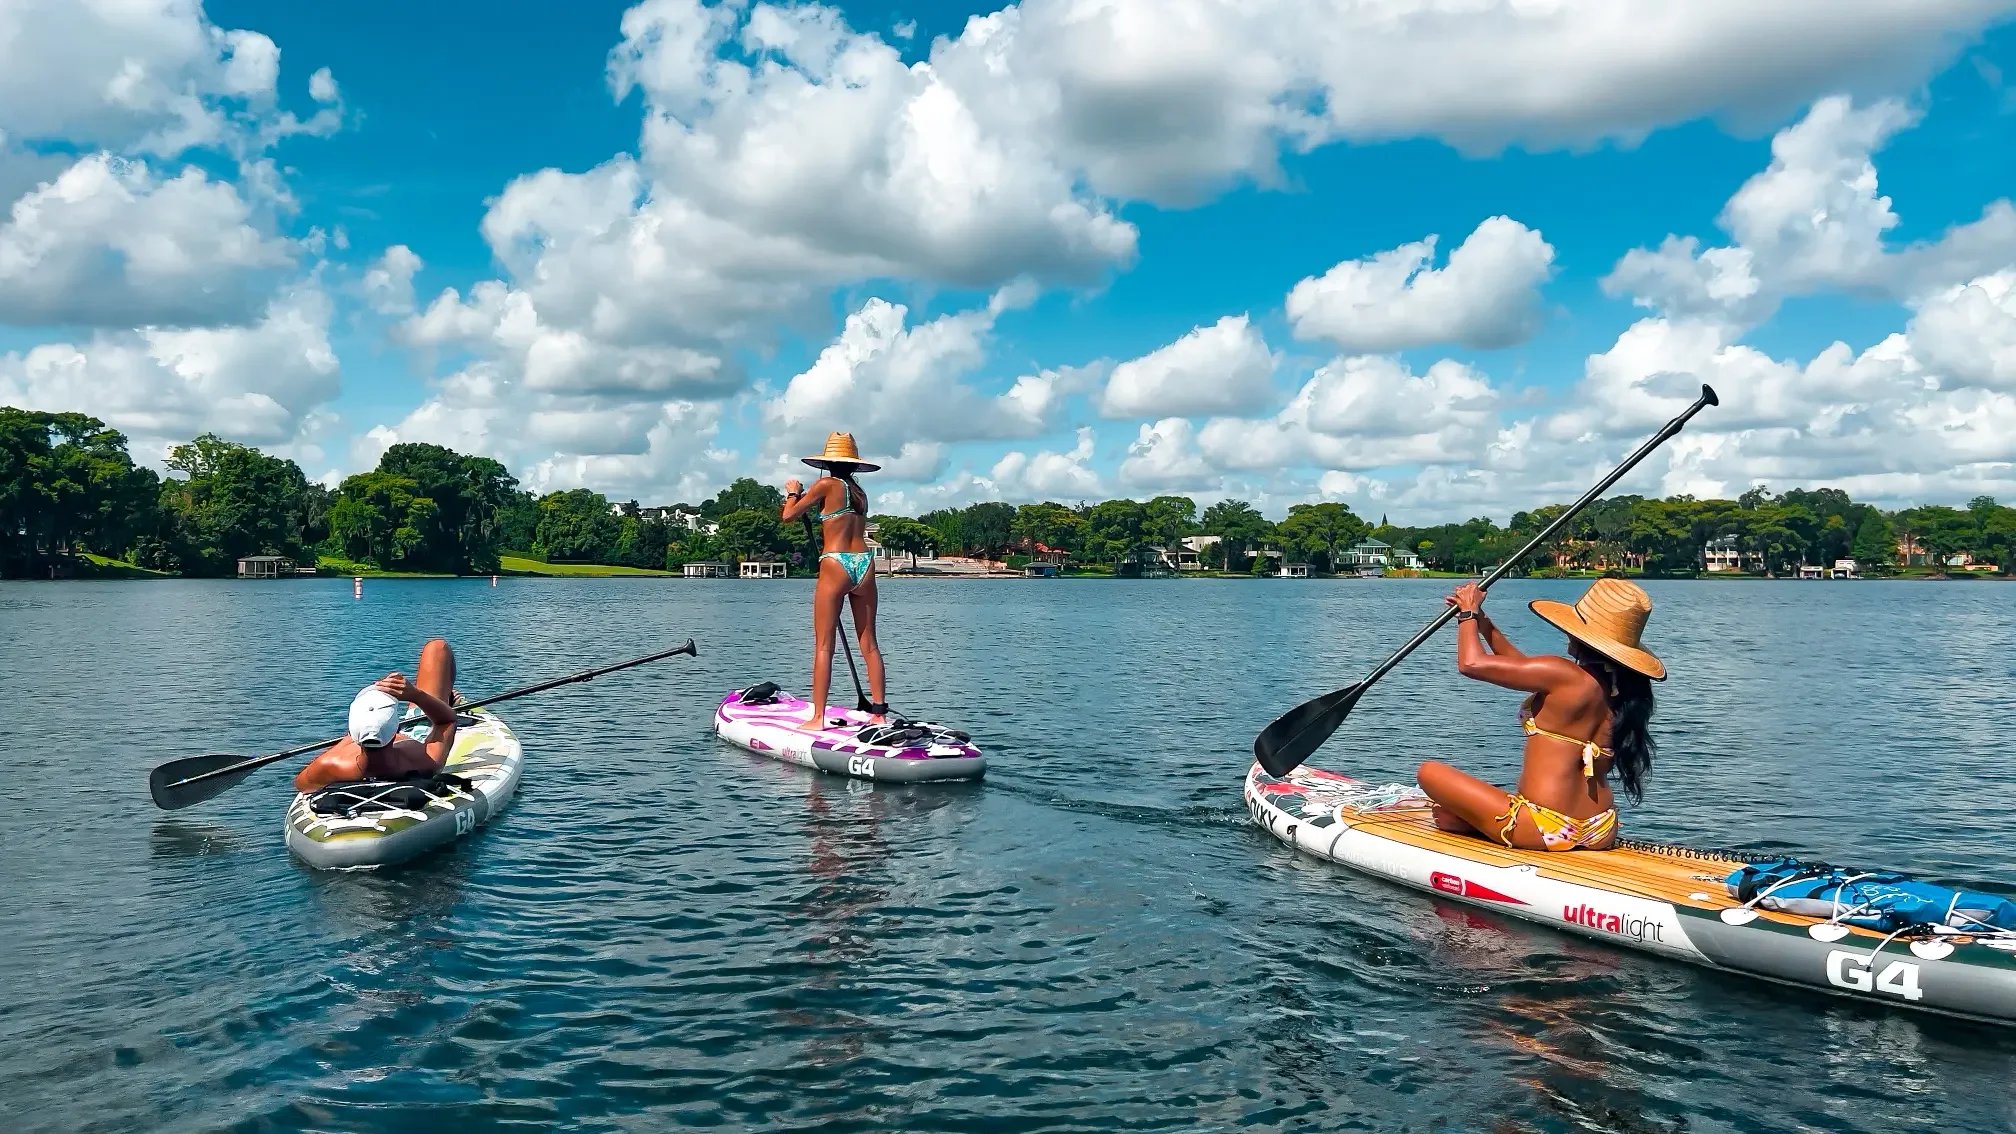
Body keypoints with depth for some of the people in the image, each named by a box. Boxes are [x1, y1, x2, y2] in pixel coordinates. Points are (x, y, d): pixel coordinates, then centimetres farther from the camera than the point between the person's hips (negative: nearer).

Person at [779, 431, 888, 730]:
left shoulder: (826, 485, -2)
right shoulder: (860, 492, 16)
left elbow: (788, 515, 2)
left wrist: (793, 493, 20)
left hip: (835, 566, -5)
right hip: (865, 564, 6)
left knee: (823, 645, -2)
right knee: (869, 643, 9)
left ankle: (817, 717, -3)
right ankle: (879, 711, 9)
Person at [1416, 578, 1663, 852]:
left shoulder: (1564, 675, -19)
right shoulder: (1621, 688, 5)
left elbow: (1471, 663, -14)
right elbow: (1525, 669, 18)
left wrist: (1468, 612, 5)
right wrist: (1481, 620, 22)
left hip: (1546, 830, -9)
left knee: (1430, 772, 0)